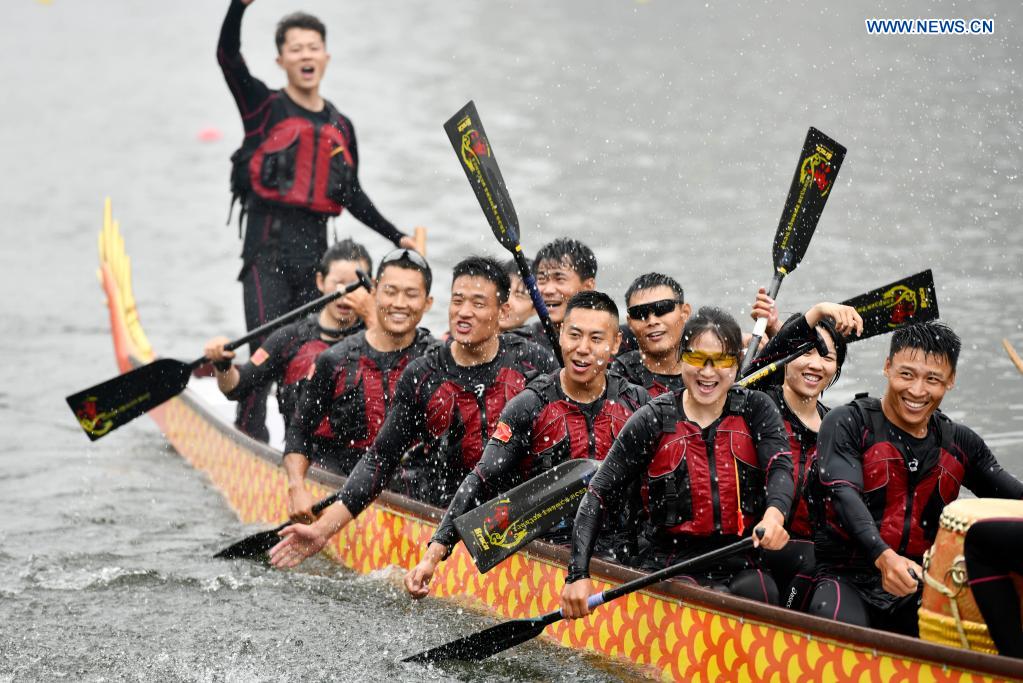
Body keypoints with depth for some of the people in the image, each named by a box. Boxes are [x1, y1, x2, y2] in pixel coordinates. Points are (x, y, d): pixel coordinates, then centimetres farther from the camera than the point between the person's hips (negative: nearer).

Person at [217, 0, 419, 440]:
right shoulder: (265, 107, 2)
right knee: (267, 349, -13)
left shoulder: (340, 127, 15)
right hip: (268, 243, -5)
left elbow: (351, 195, 23)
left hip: (315, 245, 5)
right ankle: (249, 436, -9)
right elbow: (227, 56, -13)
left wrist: (398, 238, 18)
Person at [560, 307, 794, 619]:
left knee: (756, 593, -31)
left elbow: (780, 468, -13)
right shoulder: (654, 420, 1)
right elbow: (599, 495, -2)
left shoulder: (756, 410, 6)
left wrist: (774, 515, -39)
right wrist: (578, 575, -16)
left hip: (740, 566, 2)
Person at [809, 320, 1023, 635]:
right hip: (845, 579, -5)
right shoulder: (848, 424, -2)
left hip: (917, 591, 5)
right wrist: (883, 557, -36)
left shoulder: (960, 444, 14)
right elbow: (845, 495, -18)